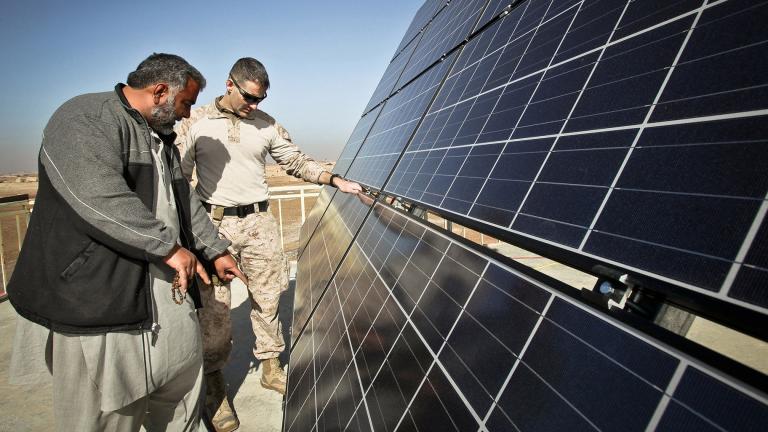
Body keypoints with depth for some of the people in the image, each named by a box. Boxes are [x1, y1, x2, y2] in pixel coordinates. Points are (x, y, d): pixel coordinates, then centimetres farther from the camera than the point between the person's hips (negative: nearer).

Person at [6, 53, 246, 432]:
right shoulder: (83, 119, -12)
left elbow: (185, 200, 23)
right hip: (97, 301, -8)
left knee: (183, 384, 16)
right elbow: (99, 198, -26)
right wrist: (169, 247, -20)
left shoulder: (161, 137, 18)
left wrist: (215, 250, 23)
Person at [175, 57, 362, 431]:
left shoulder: (266, 124, 8)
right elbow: (178, 174, 1)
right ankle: (215, 385, 19)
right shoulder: (196, 122, 1)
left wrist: (337, 181, 7)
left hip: (258, 222, 3)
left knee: (268, 298, 8)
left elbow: (296, 161, 13)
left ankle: (271, 368, 27)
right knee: (214, 306, 1)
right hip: (213, 224, -2)